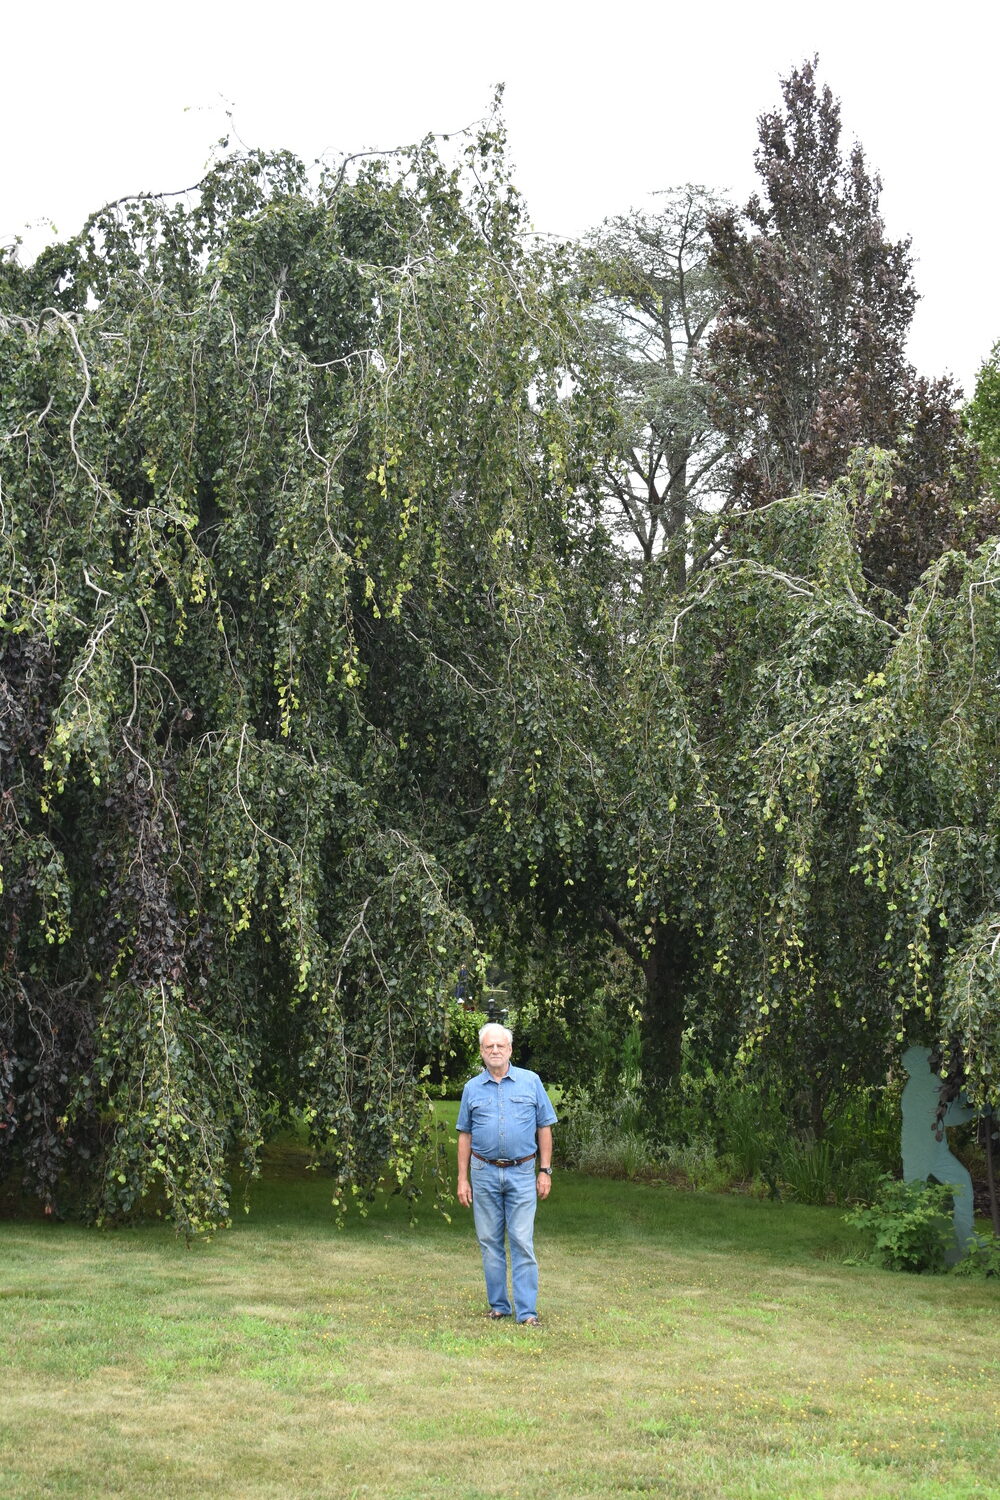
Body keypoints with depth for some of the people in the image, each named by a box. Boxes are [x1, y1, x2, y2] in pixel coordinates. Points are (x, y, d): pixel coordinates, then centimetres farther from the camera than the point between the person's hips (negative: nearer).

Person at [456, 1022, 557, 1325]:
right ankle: (498, 1305, 17)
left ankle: (527, 1311, -4)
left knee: (522, 1243, -6)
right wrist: (462, 1179, 6)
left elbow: (544, 1128, 6)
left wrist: (545, 1171, 0)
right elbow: (465, 1136, 11)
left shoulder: (531, 1082, 4)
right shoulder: (472, 1088, 7)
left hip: (522, 1174, -2)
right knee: (489, 1242, 6)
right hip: (484, 1174, 2)